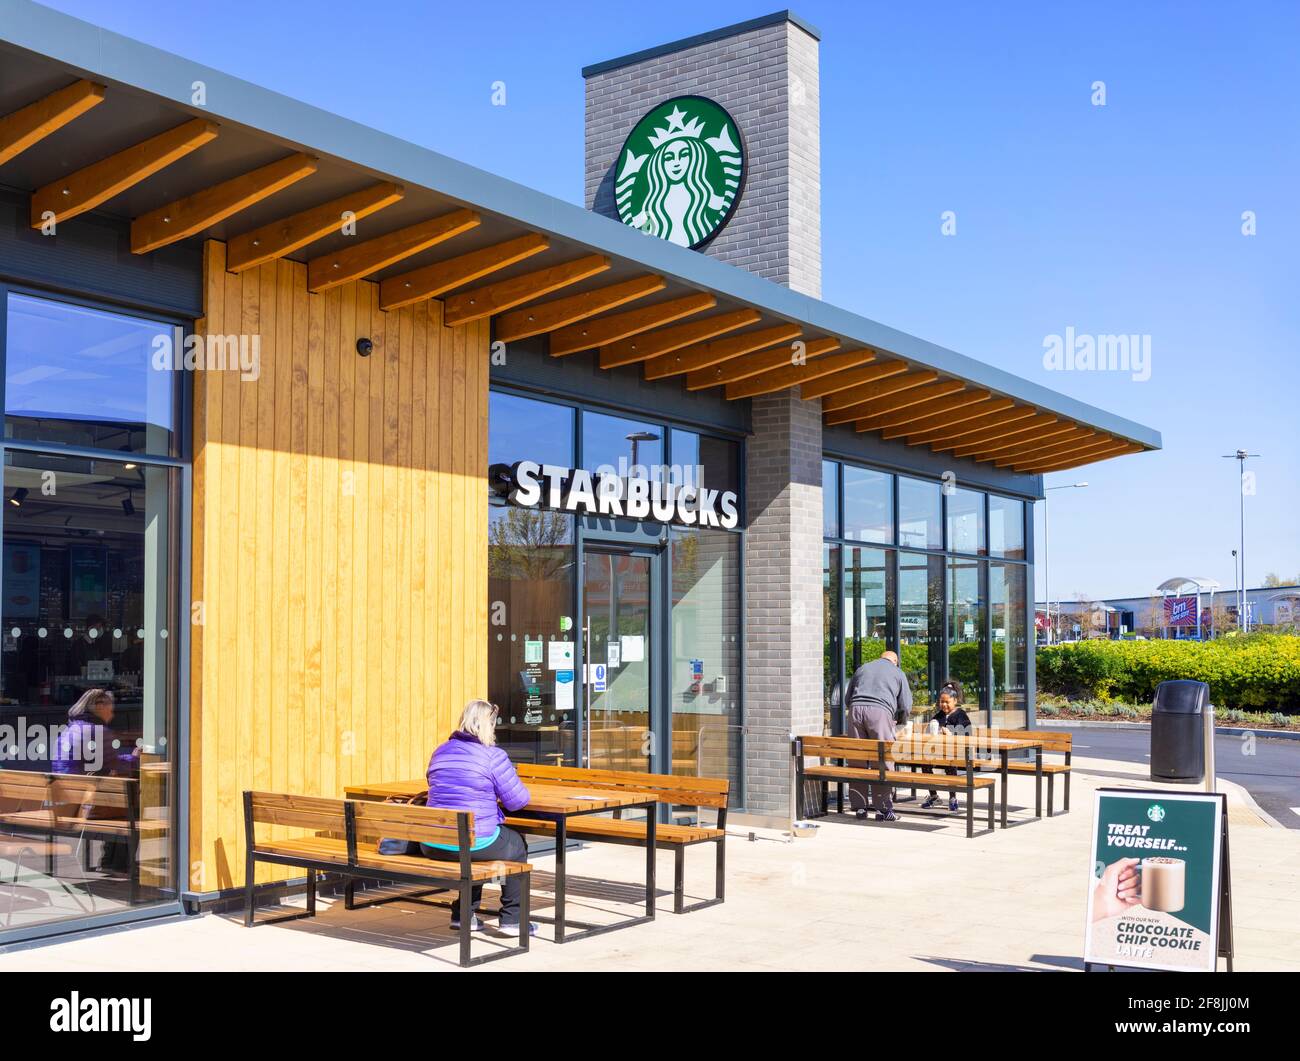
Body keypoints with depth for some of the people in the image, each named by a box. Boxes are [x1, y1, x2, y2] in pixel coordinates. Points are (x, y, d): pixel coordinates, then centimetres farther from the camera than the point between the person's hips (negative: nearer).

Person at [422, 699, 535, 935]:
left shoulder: (440, 752, 8)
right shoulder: (493, 756, -11)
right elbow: (517, 801, -9)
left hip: (432, 846, 6)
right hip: (474, 845, -6)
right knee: (517, 845, 24)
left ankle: (463, 913, 36)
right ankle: (512, 919, 25)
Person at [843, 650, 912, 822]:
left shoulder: (862, 668, 28)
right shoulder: (898, 673, 21)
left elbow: (847, 699, 28)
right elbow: (906, 706, 15)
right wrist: (897, 720, 33)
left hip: (855, 710, 3)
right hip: (880, 711, -3)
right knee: (883, 761, 0)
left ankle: (859, 807, 8)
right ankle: (883, 809, -1)